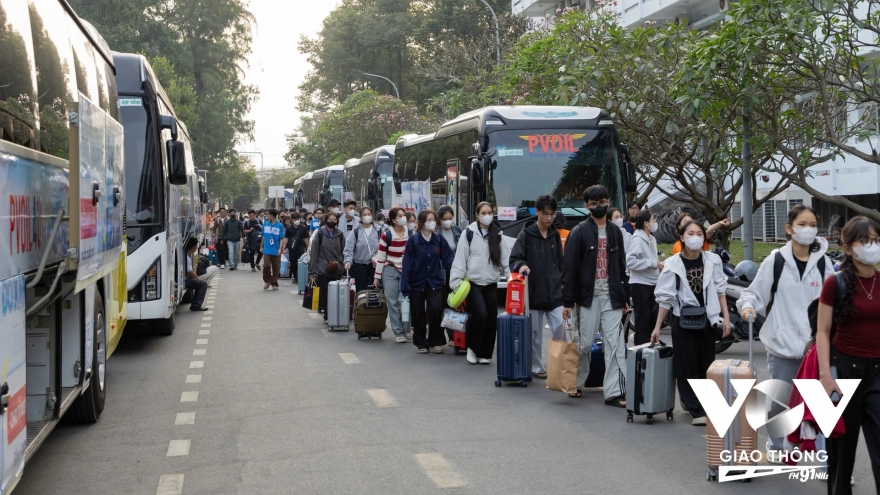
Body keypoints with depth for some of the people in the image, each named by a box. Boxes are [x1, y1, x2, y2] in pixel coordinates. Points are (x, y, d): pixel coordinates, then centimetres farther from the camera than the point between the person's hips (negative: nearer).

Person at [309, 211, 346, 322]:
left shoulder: (340, 235, 5)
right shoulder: (320, 234, -2)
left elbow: (343, 253, 6)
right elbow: (314, 253, -2)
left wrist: (344, 269, -1)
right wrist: (312, 271, -6)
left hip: (337, 271, 2)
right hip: (323, 270, -2)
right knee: (325, 294, 1)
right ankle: (327, 316, 12)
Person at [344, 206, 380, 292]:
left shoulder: (378, 231, 3)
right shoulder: (355, 232, -3)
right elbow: (348, 249, -8)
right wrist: (348, 261, -22)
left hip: (375, 266, 2)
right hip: (359, 266, -2)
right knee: (361, 291, 2)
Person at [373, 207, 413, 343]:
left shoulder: (411, 234, 1)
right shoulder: (387, 236, -6)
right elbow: (380, 257, -2)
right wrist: (377, 276, -3)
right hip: (390, 271, -1)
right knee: (393, 303, 0)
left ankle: (406, 329, 16)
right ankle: (398, 332, 8)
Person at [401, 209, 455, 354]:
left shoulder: (439, 240, 0)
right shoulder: (413, 240, -8)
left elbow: (448, 258, -4)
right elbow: (407, 263, -10)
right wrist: (405, 285, -13)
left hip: (434, 282, 1)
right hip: (417, 282, -1)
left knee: (436, 311, -11)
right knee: (418, 315, 8)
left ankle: (436, 342, 5)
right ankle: (421, 343, 22)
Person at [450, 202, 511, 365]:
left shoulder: (497, 234, 6)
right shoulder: (469, 233, -4)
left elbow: (506, 258, 5)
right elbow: (460, 258, -5)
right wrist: (456, 282, -9)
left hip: (491, 283, 4)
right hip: (473, 282, -4)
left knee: (492, 319, 3)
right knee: (480, 314, -19)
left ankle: (484, 354, 17)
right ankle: (472, 347, 4)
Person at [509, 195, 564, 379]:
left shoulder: (555, 235, 9)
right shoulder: (526, 234, -5)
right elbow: (514, 258, -9)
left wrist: (562, 283, 14)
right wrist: (521, 265, -30)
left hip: (554, 293, 3)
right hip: (534, 293, -3)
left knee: (562, 329, -5)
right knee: (535, 334, 5)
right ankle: (537, 368, 16)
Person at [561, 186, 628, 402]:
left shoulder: (615, 232, 11)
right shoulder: (579, 232, -4)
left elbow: (621, 268, 16)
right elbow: (569, 268, -7)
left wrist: (624, 299, 14)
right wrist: (567, 301, -12)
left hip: (611, 297, 4)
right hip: (587, 297, -4)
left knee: (616, 346, -2)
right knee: (584, 344, 4)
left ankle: (614, 392, -2)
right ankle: (576, 383, 23)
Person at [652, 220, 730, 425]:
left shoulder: (712, 260, -2)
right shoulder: (673, 264, -8)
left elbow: (719, 290, 6)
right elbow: (665, 298, -5)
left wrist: (726, 317, 0)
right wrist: (657, 326, -6)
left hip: (707, 319, 3)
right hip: (683, 320, -2)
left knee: (706, 366, 8)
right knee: (687, 367, -2)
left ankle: (705, 406, 21)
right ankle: (697, 411, 3)